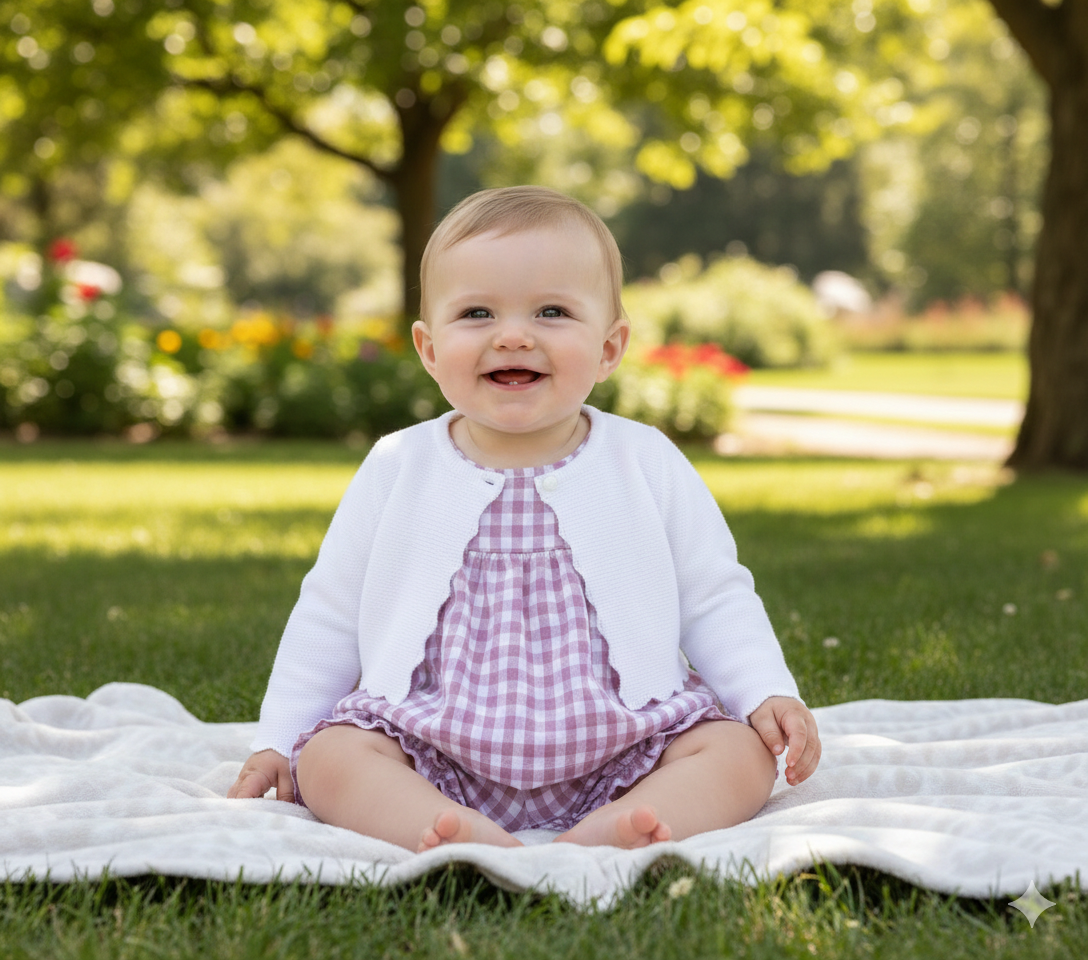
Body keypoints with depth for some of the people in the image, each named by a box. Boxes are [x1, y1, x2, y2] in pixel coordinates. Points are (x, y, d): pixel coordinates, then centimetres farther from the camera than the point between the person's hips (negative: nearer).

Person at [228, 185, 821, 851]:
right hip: (435, 759, 0)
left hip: (620, 750, 0)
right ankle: (468, 839, -42)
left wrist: (767, 693, -5)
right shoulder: (397, 471, 3)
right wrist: (278, 739, 9)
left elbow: (715, 600, 9)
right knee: (327, 755, -23)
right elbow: (329, 617, 12)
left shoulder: (647, 465, 2)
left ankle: (611, 833, -43)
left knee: (743, 752, -21)